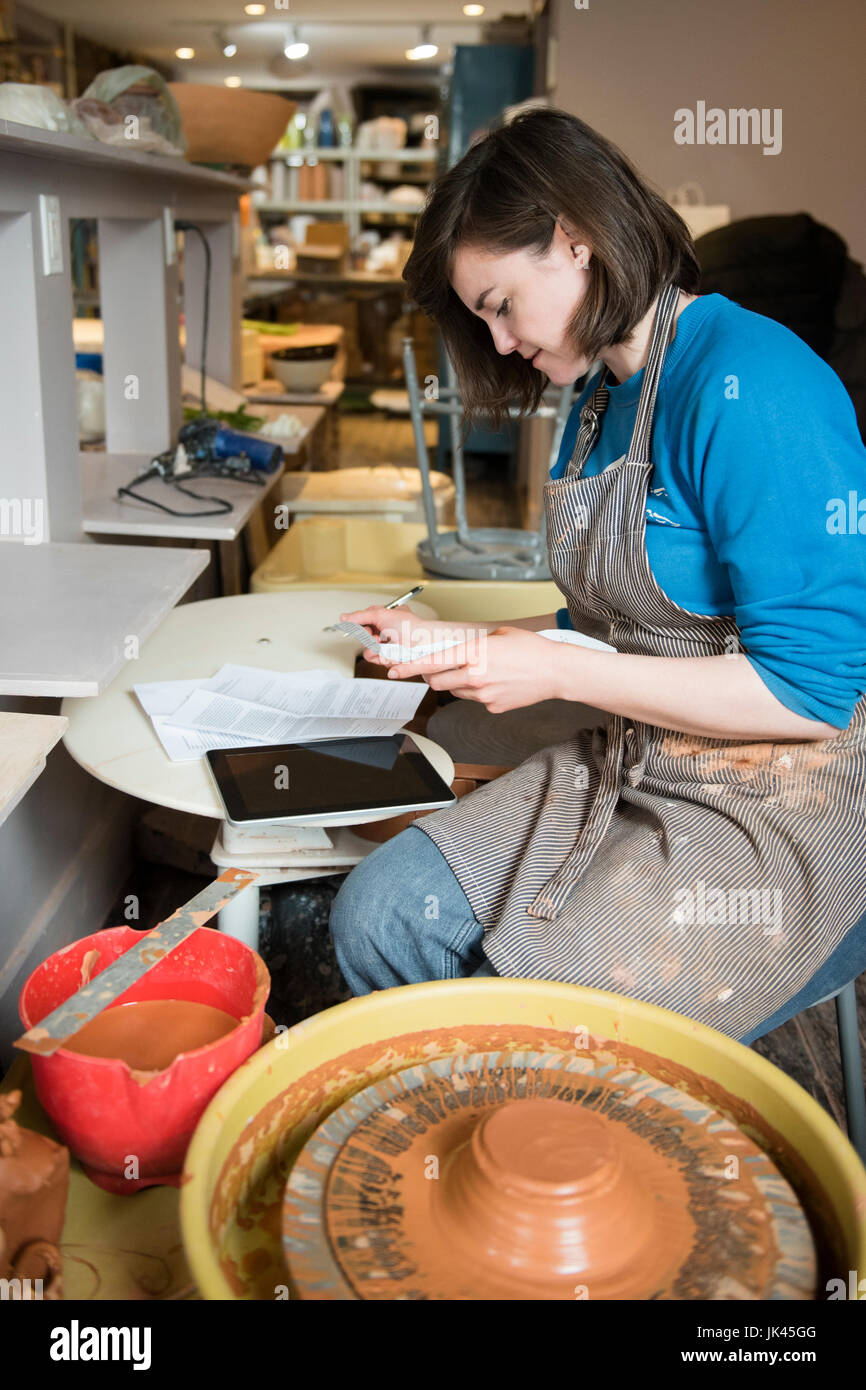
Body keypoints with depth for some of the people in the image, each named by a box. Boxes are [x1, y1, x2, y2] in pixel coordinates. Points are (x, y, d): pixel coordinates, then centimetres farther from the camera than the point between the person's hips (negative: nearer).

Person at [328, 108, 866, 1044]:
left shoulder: (749, 387, -19)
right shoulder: (598, 397, 9)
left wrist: (557, 671, -20)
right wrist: (452, 645, 7)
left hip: (773, 814, -8)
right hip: (620, 775, 8)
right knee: (376, 914, -4)